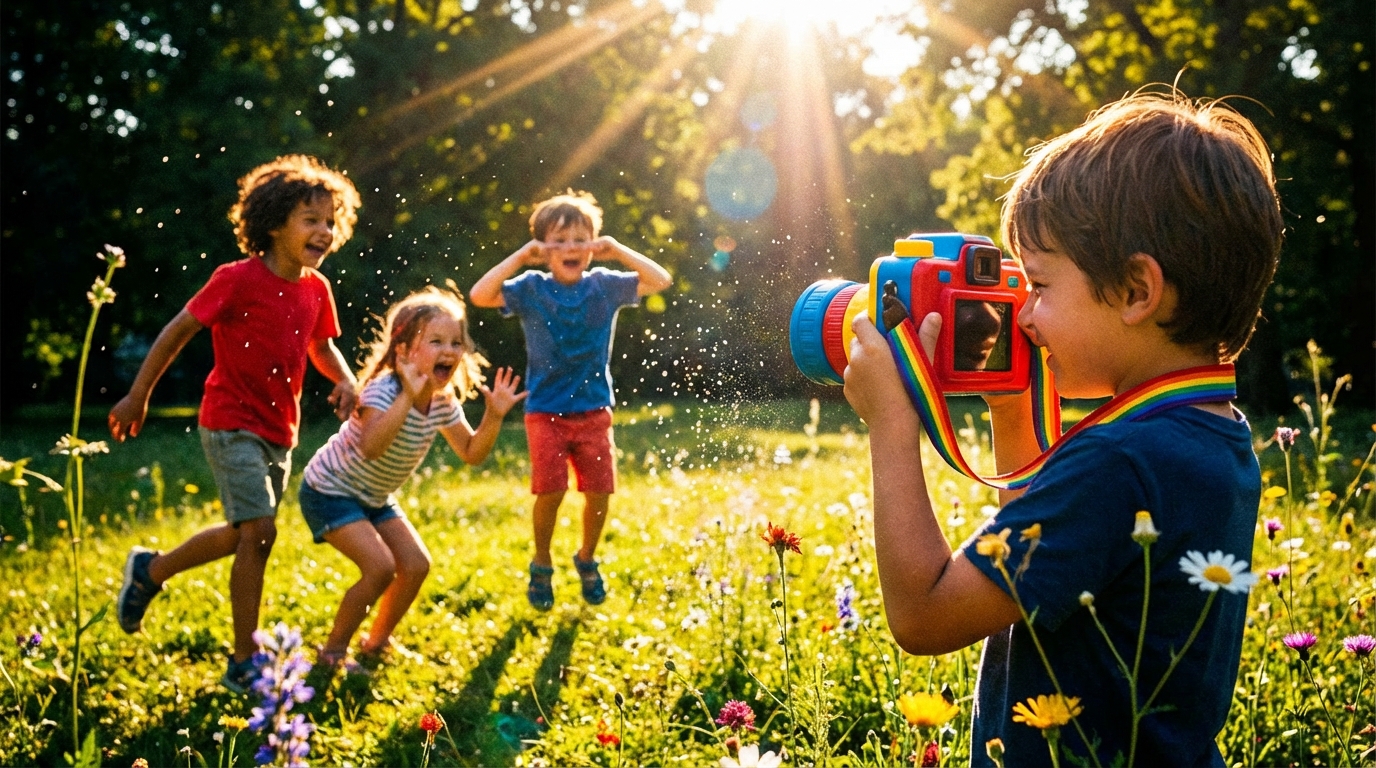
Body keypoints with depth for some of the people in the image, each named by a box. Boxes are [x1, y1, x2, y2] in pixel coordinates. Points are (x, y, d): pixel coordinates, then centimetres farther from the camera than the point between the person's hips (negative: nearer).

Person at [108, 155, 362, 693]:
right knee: (259, 531, -15)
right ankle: (244, 663, -4)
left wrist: (344, 380, -4)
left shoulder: (316, 290, 0)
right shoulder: (237, 280, -18)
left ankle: (150, 570, 42)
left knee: (246, 535, 18)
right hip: (231, 423, -7)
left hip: (279, 430, 7)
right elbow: (179, 330, -10)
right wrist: (138, 397, -7)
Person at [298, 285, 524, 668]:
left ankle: (377, 641, 23)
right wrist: (409, 396, -50)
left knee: (416, 565, 1)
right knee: (380, 567, -20)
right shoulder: (384, 389, -30)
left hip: (374, 499, 8)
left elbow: (471, 452, 2)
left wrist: (494, 416, -14)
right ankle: (334, 649, 0)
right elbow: (371, 448, -46)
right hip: (330, 490, -8)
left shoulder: (443, 401, -7)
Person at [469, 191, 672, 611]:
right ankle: (541, 566, 14)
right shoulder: (531, 288, -5)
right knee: (550, 491, -11)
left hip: (594, 410, 2)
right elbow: (480, 295, -19)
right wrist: (521, 256, -19)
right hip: (546, 412, -2)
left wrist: (618, 251, -13)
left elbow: (661, 281, -6)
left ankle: (587, 560, 28)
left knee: (599, 491, 1)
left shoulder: (605, 286, -1)